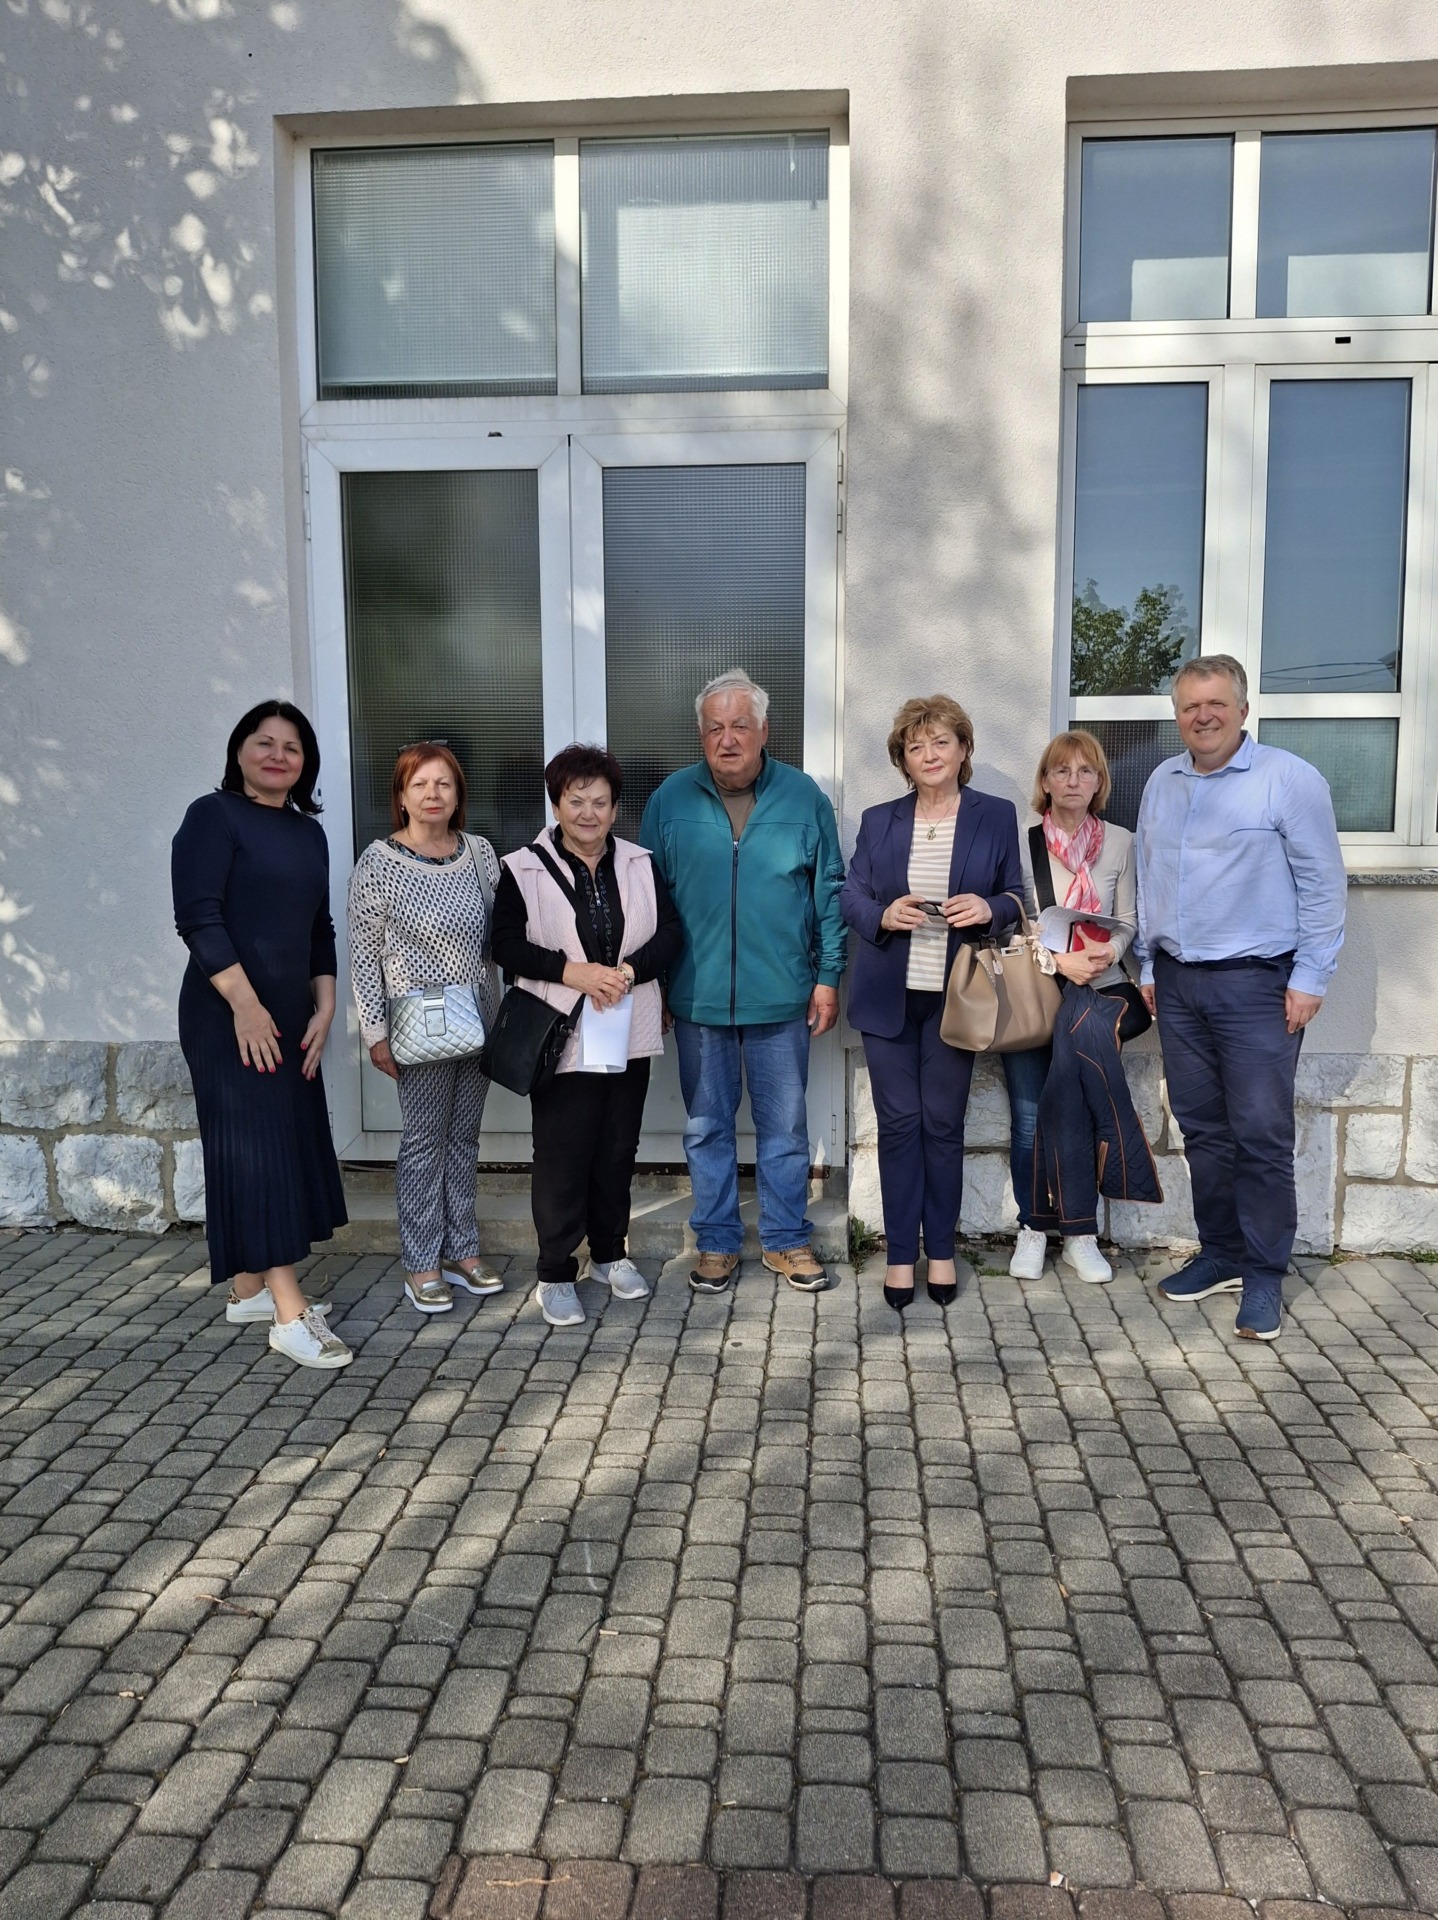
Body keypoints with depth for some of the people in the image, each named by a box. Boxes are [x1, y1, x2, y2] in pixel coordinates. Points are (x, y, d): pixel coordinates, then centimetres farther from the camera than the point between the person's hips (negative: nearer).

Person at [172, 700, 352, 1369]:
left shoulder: (309, 832, 14)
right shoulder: (214, 816, -7)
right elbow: (198, 917, -15)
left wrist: (323, 1010, 7)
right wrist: (245, 1004, -20)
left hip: (290, 1015, 8)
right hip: (230, 1015, -8)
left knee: (291, 1139, 11)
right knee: (257, 1145, -9)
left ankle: (250, 1288, 24)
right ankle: (290, 1314, -9)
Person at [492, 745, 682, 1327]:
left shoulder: (639, 865, 7)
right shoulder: (523, 870, -3)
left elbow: (670, 933, 3)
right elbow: (507, 945, -6)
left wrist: (628, 971, -15)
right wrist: (573, 971, -18)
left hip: (629, 1035, 4)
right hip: (563, 1038, -3)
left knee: (617, 1150, 13)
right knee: (562, 1155, 0)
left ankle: (610, 1254, 31)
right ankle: (556, 1274, 13)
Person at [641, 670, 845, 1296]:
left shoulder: (803, 796, 0)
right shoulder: (671, 799, 1)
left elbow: (829, 892, 4)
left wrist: (828, 976, 0)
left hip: (781, 998, 0)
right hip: (697, 998, 1)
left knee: (784, 1128, 10)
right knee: (706, 1129, 11)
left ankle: (788, 1241, 25)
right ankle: (717, 1243, 25)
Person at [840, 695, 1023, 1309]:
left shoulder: (996, 816, 4)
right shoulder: (878, 821, 8)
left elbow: (1016, 896, 7)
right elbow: (851, 896, 7)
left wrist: (988, 908, -14)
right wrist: (883, 915, -14)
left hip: (955, 997, -1)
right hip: (888, 996, 1)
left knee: (943, 1123, 4)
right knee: (898, 1122, 3)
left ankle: (941, 1250, 19)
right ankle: (901, 1254, 13)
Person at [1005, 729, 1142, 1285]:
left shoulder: (1121, 843, 8)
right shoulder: (1020, 843, 2)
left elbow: (1128, 920, 8)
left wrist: (1107, 953, -12)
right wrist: (1060, 959, -15)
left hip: (1095, 991, 1)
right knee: (1030, 1115, 0)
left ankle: (1079, 1234, 6)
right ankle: (1032, 1229, 14)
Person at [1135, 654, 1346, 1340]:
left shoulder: (1289, 779, -7)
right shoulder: (1161, 783, 11)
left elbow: (1323, 887, -7)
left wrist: (1310, 979, -10)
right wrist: (1149, 966, 15)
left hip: (1256, 983, -5)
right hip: (1178, 984, 6)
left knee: (1261, 1135, -3)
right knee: (1202, 1129, 12)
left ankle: (1264, 1275, 9)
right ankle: (1220, 1255, 24)